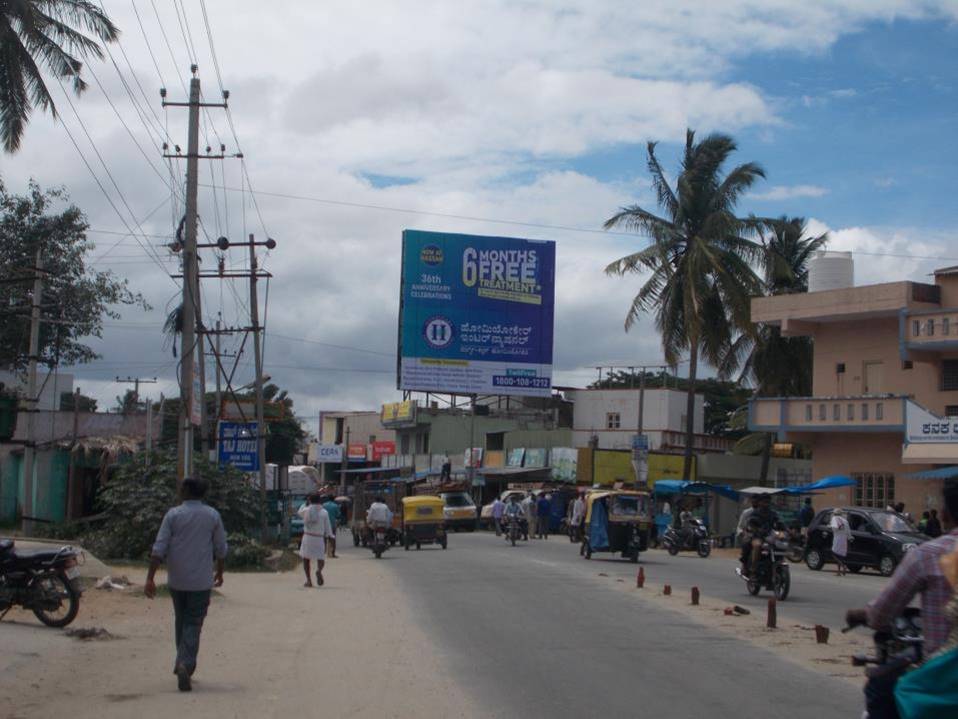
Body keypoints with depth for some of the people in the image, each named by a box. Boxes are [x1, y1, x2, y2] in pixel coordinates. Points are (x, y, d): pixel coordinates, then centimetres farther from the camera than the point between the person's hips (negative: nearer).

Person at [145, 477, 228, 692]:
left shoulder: (173, 515, -3)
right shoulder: (212, 516, 0)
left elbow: (159, 549, -8)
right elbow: (221, 549, 5)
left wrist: (150, 578, -7)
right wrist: (219, 572, 21)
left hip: (176, 580, 1)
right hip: (201, 581, -1)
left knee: (181, 621, 19)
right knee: (193, 625, -1)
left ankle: (183, 663, 27)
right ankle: (186, 664, -20)